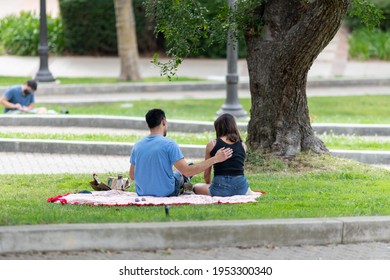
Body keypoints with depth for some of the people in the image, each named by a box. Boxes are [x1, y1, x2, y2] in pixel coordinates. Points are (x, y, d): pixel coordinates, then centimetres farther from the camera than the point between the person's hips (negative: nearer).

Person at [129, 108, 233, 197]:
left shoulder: (137, 146, -3)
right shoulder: (169, 144, -19)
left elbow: (132, 176, 5)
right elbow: (187, 171, -22)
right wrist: (215, 159, -17)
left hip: (142, 193, 5)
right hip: (166, 193, -5)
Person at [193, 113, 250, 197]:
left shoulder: (212, 144, 3)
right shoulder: (243, 145, 8)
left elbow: (207, 173, 12)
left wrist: (208, 185, 30)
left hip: (220, 188, -3)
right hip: (240, 188, 3)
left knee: (196, 187, 26)